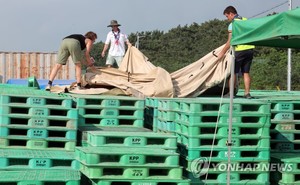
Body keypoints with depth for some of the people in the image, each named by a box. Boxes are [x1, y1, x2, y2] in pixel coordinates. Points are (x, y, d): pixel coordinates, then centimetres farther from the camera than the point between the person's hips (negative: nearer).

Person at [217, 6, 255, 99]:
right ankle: (247, 93, 4)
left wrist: (222, 52, -4)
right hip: (249, 49, 6)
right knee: (246, 72, 8)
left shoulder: (232, 24, -10)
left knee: (234, 72, 2)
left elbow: (230, 41, -11)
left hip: (239, 50, -6)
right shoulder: (246, 20, 11)